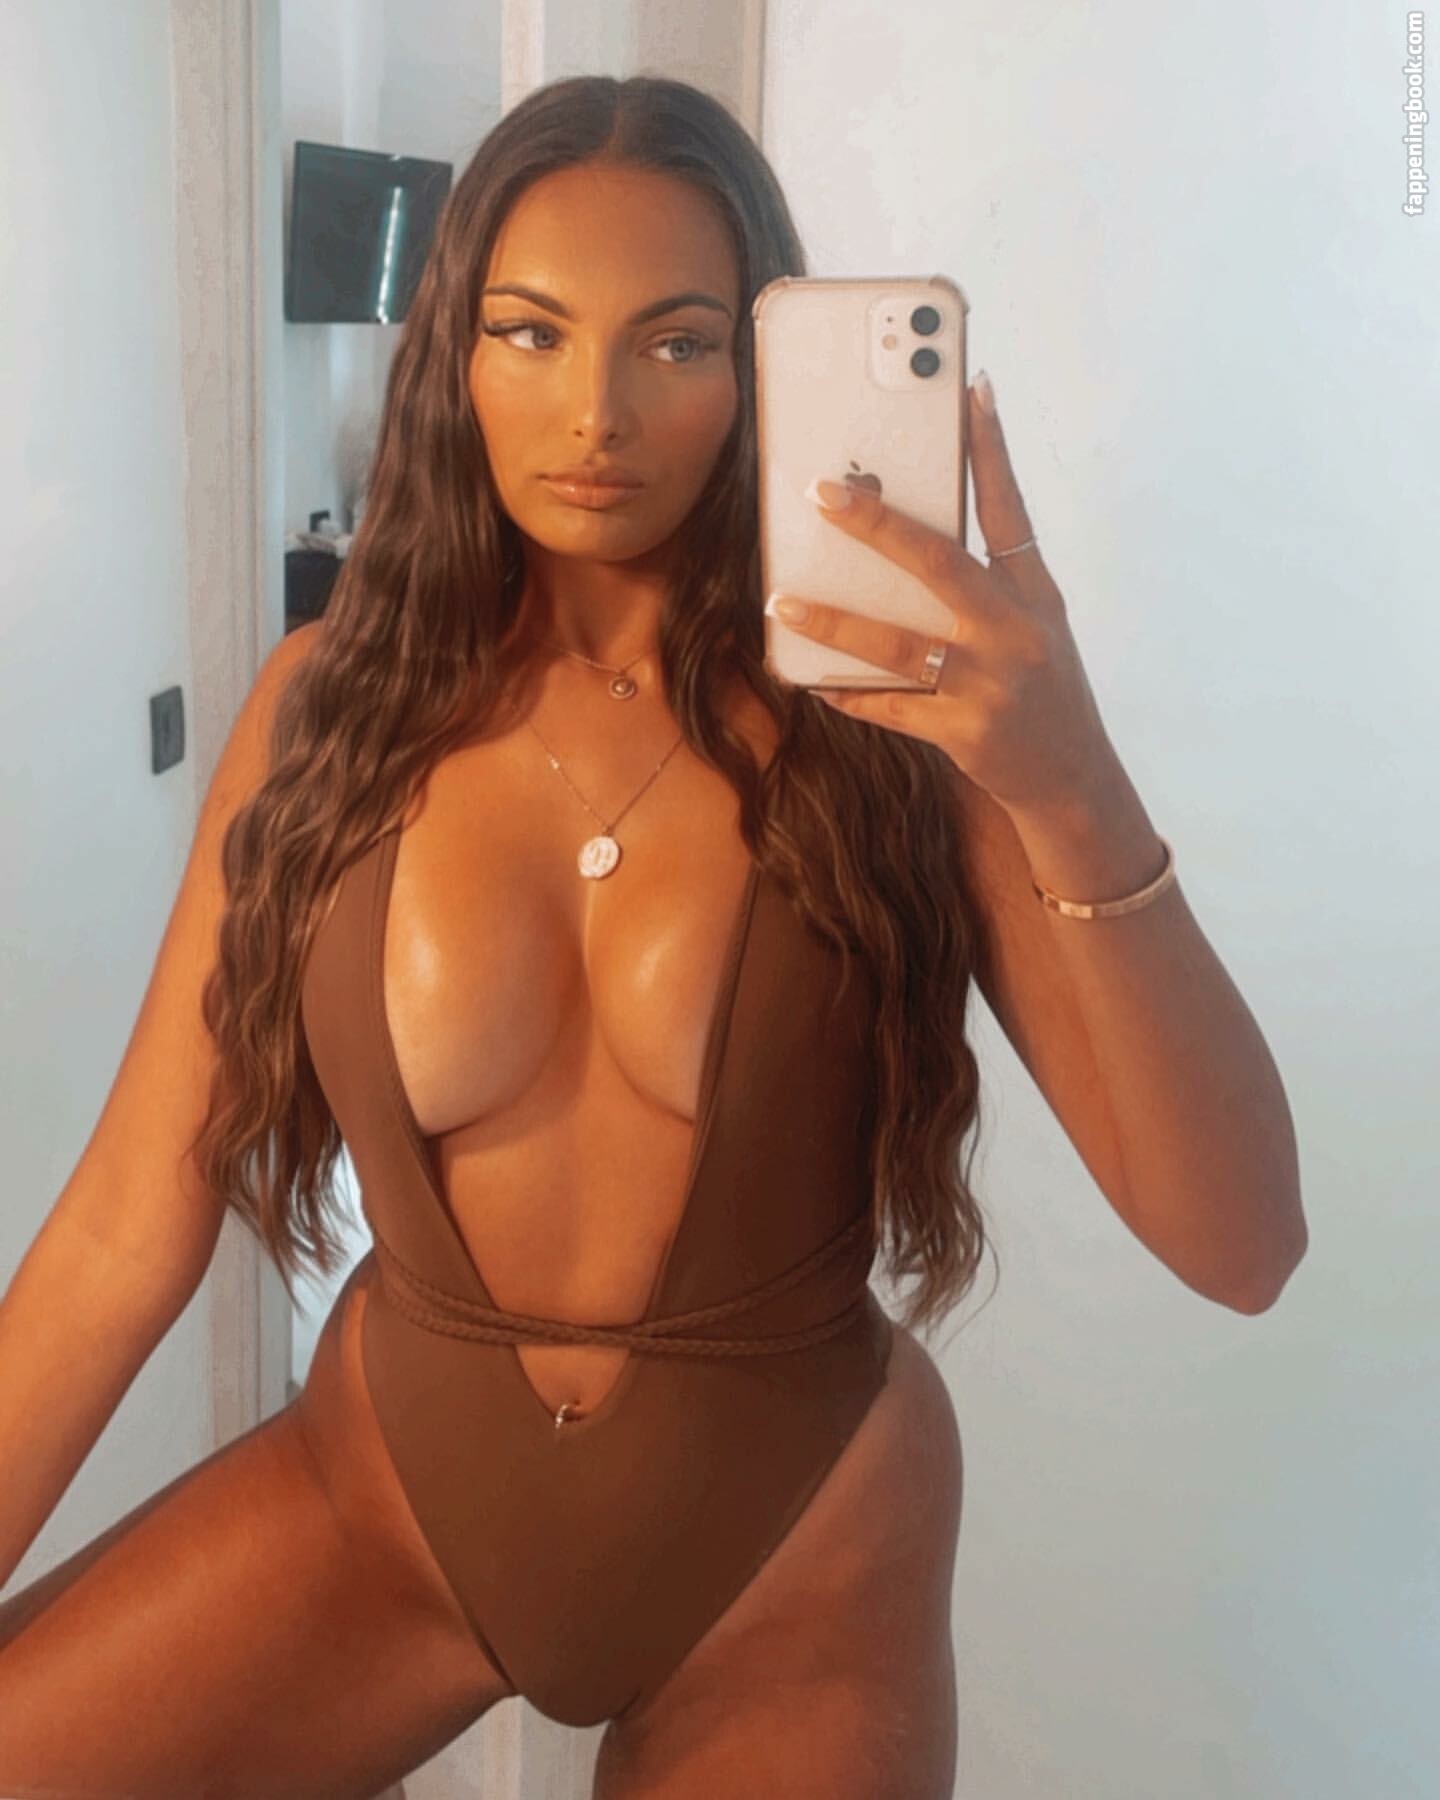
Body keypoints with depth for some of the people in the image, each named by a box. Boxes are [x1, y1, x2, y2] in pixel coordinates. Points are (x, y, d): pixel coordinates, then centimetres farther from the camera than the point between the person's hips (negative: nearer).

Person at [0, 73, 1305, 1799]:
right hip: (392, 1482, 2)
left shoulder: (890, 706, -15)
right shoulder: (333, 699, -10)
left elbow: (1240, 1245, -22)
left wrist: (1073, 794, -36)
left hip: (787, 1557, -1)